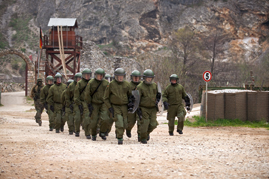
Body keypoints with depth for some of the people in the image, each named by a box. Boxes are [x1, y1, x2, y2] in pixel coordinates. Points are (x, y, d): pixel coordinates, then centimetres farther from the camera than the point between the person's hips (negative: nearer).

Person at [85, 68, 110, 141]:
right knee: (94, 121, 0)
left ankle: (102, 133, 5)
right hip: (94, 104, -1)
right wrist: (89, 105, -7)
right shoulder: (91, 83, -5)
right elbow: (87, 94, -3)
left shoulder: (106, 83, 2)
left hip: (103, 104, 1)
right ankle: (93, 135, 18)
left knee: (104, 118, -15)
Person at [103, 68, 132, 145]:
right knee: (119, 122, -19)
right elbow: (106, 98, -1)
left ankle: (118, 133, 31)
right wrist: (109, 107, -9)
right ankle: (120, 138, -9)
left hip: (124, 106, 3)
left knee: (124, 124, 2)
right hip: (115, 107, -3)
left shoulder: (126, 84, 2)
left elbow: (130, 95, 18)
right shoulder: (111, 85, -6)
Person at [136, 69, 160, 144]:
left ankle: (147, 132, 30)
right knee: (144, 123, -9)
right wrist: (138, 109, -13)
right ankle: (143, 138, 9)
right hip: (144, 108, -4)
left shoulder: (154, 85, 5)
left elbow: (158, 94, 21)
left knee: (153, 124, -1)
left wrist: (157, 100, 1)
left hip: (153, 108, 4)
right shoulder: (140, 87, -9)